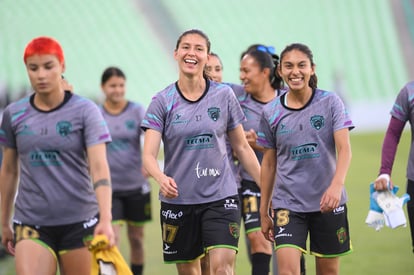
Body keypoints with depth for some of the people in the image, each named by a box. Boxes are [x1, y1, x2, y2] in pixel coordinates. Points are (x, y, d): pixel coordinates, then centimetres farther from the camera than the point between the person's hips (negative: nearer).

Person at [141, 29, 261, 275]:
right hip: (178, 199, 1)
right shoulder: (163, 102, -2)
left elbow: (242, 147, 9)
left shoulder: (224, 95, 1)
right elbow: (148, 155, -10)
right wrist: (162, 178, -31)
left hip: (221, 197, -1)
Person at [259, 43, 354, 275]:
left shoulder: (330, 102, -3)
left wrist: (336, 185, -30)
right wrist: (264, 212, 12)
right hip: (287, 202, 0)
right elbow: (269, 163, 10)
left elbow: (344, 149, -12)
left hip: (327, 202, 0)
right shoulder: (271, 112, 2)